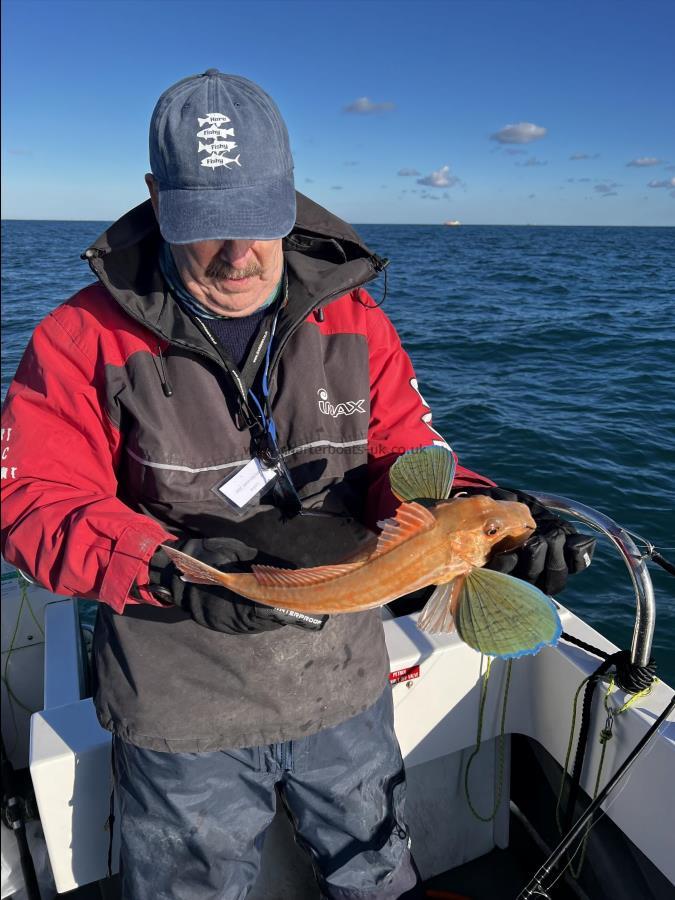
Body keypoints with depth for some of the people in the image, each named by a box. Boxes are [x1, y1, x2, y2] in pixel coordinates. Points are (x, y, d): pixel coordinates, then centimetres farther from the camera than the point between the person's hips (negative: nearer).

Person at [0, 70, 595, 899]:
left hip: (345, 691, 3)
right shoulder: (84, 337, -11)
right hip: (183, 712, -1)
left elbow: (405, 458, -5)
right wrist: (169, 569, -31)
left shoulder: (353, 319, -4)